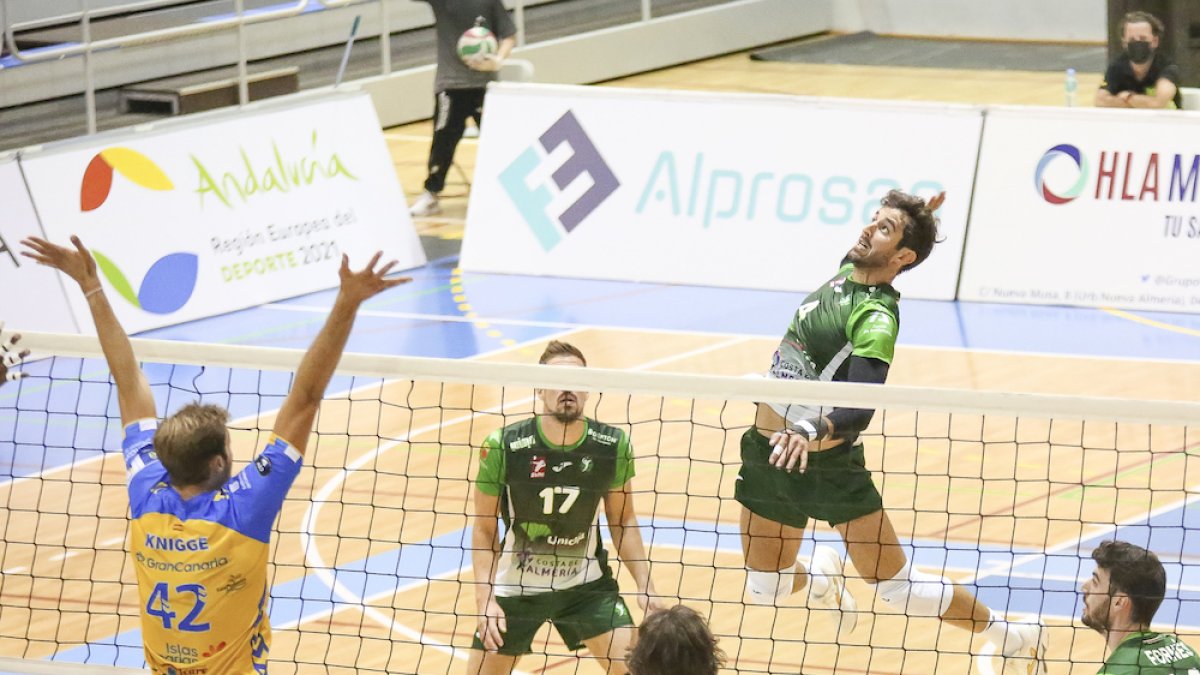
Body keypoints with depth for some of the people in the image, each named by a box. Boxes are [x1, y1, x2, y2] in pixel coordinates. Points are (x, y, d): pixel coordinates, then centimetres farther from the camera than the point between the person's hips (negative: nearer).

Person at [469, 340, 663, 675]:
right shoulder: (502, 447, -19)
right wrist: (485, 600, -17)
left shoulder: (613, 445, -12)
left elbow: (623, 521, 3)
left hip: (587, 584, 1)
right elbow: (484, 531, -9)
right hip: (515, 588, -1)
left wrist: (644, 585, -6)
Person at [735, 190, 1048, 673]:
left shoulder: (876, 319, -23)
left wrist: (812, 431, -52)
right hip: (767, 453, 7)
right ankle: (822, 580, 48)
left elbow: (860, 409, -35)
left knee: (900, 589, -2)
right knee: (762, 590, 13)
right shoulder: (845, 271, 0)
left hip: (827, 465, -7)